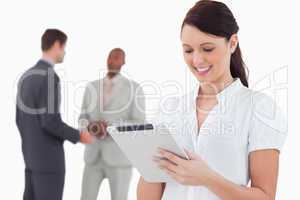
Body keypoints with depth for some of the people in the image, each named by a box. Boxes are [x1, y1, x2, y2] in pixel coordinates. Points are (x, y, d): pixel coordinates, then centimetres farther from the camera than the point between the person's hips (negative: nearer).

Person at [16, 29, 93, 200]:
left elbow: (20, 120, 15)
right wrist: (78, 136, -9)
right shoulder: (49, 77, -20)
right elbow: (50, 122, -25)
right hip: (49, 158, -10)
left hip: (33, 156, 10)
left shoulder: (26, 77, 11)